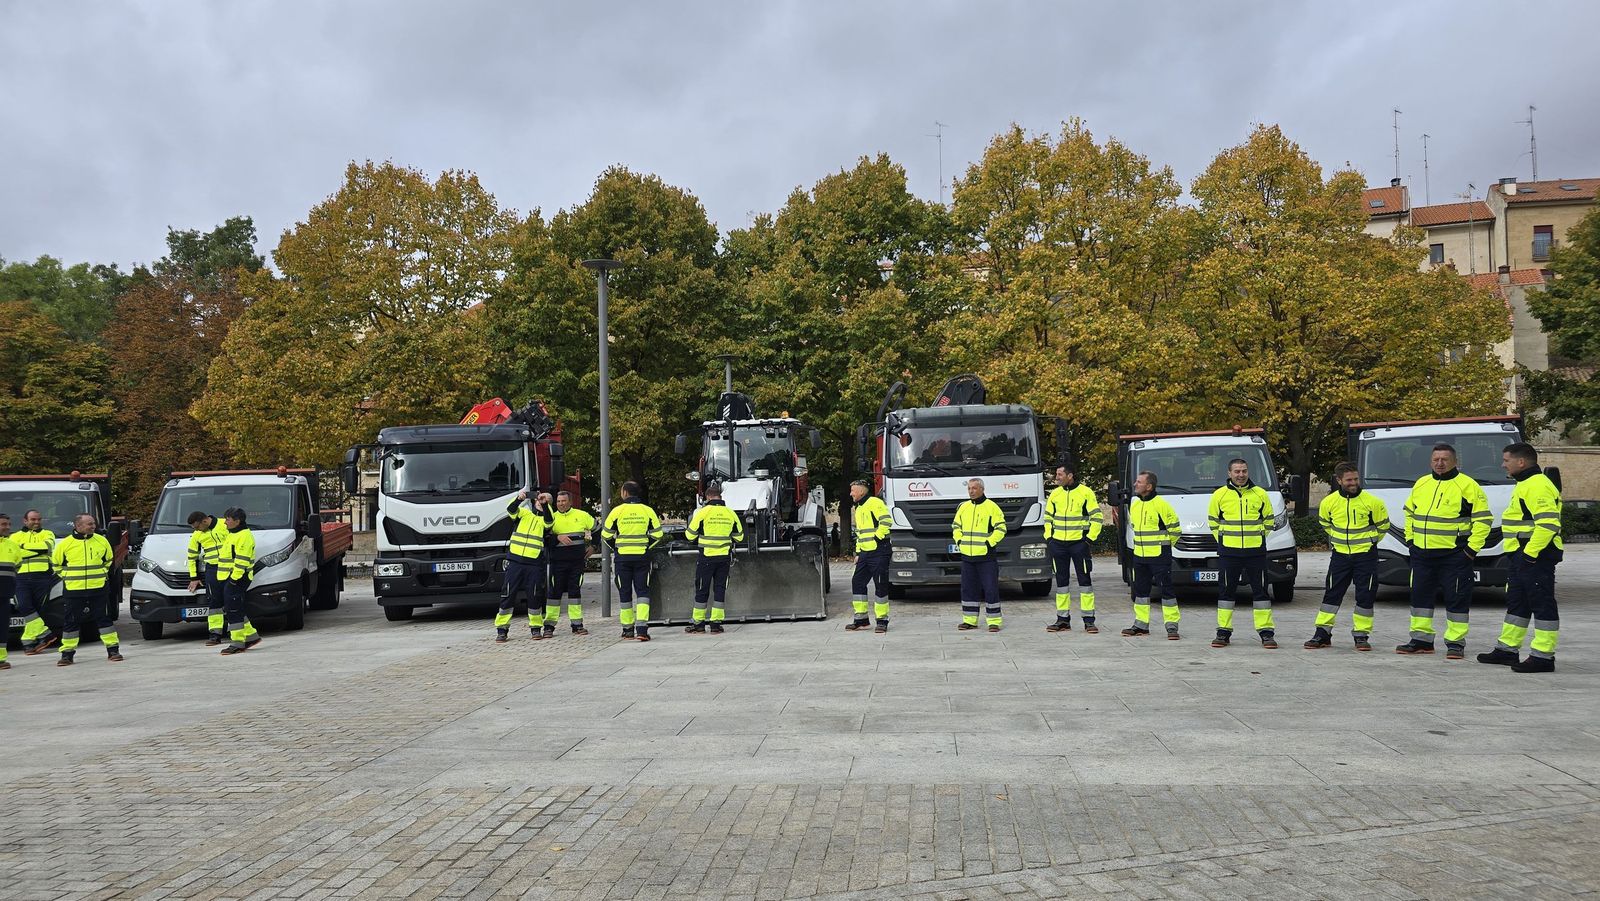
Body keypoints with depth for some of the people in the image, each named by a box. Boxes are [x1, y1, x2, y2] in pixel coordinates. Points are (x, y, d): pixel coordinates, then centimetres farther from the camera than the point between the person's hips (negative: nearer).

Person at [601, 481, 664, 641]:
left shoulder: (617, 511, -5)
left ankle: (628, 629, 15)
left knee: (625, 592, 10)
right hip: (642, 557, 1)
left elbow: (606, 535, 0)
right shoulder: (647, 510, -1)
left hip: (622, 557, -1)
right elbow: (657, 533, 0)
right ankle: (642, 629, -10)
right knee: (642, 591, 4)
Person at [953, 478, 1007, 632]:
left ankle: (994, 621, 2)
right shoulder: (963, 507, 11)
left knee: (990, 589, -4)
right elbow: (956, 526, 21)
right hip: (967, 556, 5)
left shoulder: (992, 507, -4)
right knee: (968, 589, 9)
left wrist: (990, 543, -13)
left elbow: (1001, 528, -5)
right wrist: (959, 541, 7)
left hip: (986, 556, -5)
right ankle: (970, 620, 18)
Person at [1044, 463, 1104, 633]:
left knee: (1084, 580, -2)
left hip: (1078, 543, -4)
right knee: (1061, 581, 8)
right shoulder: (1055, 494, 8)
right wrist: (1048, 538, 7)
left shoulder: (1086, 492, -5)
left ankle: (1089, 621, 3)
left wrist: (1090, 538, -9)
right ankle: (1063, 619, 15)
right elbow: (1048, 517, 17)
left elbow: (1097, 518, -3)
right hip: (1058, 543, 4)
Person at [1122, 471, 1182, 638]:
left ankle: (1172, 626, 2)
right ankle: (1141, 625, 21)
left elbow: (1175, 528, -7)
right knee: (1140, 590, 12)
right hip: (1139, 555, 7)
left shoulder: (1161, 505, -14)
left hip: (1159, 556, -7)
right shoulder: (1134, 505, 8)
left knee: (1166, 590, -3)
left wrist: (1163, 545, 3)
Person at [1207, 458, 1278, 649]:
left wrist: (1257, 538, 8)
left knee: (1260, 590, 2)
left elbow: (1268, 520, 13)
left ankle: (1266, 631, 7)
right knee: (1225, 590, 4)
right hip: (1228, 552, 0)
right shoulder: (1219, 495, 2)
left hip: (1255, 552, 0)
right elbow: (1213, 520, 13)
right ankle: (1223, 631, 11)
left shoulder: (1260, 494, 3)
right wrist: (1223, 540, 8)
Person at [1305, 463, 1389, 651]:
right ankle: (1322, 633, 10)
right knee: (1332, 594, 4)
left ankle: (1361, 635, 11)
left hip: (1365, 555, -2)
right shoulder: (1329, 502, -3)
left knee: (1365, 596, 0)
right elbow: (1325, 523, 18)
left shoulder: (1372, 502, -9)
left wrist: (1369, 541, 9)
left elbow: (1383, 524, 7)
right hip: (1340, 555, 2)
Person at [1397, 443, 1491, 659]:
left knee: (1456, 598, 0)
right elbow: (1409, 513, 25)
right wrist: (1409, 539, 15)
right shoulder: (1420, 485, 12)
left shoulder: (1467, 486, -6)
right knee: (1419, 595, 9)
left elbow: (1483, 519, -8)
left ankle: (1456, 643, 8)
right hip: (1421, 554, 6)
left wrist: (1472, 548, -12)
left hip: (1454, 554, -6)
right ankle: (1421, 639, 18)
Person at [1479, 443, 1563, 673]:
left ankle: (1543, 657, -4)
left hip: (1535, 557, -11)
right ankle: (1507, 650, 23)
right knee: (1516, 603, 16)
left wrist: (1530, 553, -25)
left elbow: (1548, 523, -26)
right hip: (1521, 556, 11)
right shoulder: (1525, 485, 19)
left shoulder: (1537, 486, -17)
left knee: (1542, 604, -6)